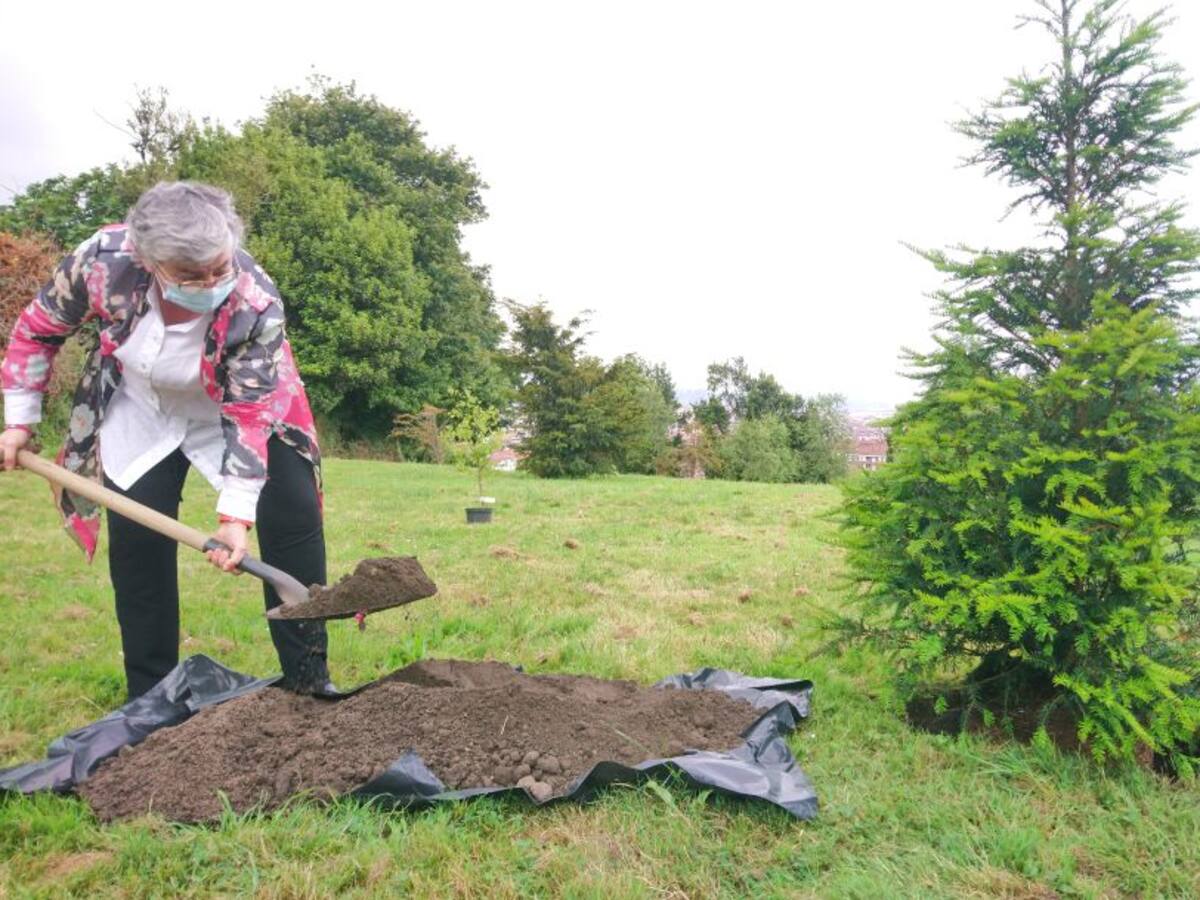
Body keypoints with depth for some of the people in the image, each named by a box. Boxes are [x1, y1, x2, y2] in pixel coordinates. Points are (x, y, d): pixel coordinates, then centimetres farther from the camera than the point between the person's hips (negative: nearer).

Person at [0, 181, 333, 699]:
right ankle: (150, 695, 14)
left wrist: (236, 513, -34)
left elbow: (250, 412, -29)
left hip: (235, 407, -1)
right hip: (140, 413, 2)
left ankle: (308, 679, 0)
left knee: (294, 516, -13)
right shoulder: (104, 259, -30)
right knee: (134, 536, -3)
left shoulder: (256, 302, -35)